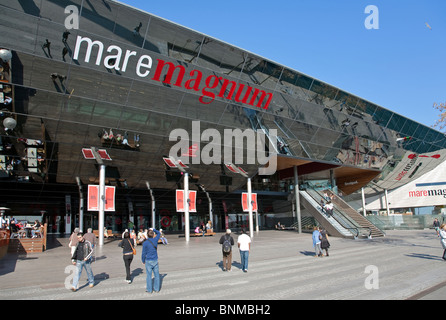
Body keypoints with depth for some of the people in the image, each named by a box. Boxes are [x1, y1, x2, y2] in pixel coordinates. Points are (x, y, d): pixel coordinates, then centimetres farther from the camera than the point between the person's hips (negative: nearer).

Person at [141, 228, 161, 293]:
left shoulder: (145, 243, -12)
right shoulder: (155, 240, -4)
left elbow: (143, 253, -7)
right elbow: (158, 233, 17)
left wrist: (143, 261, 7)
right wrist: (153, 229, 19)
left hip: (148, 261, -3)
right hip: (155, 260, 3)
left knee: (149, 275, 6)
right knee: (156, 274, 11)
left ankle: (149, 289, 14)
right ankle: (156, 288, 19)